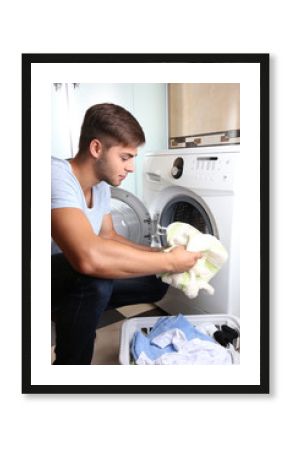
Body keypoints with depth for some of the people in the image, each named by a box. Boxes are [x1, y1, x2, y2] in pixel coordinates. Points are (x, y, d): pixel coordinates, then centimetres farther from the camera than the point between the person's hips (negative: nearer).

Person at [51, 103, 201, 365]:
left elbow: (108, 237, 12)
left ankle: (78, 317, 18)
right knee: (96, 279, -38)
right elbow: (90, 256, -45)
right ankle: (72, 361, -10)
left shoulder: (101, 185, -1)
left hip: (78, 283, 9)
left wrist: (160, 255, -2)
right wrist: (169, 261, -32)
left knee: (156, 283, 4)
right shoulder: (58, 176, -30)